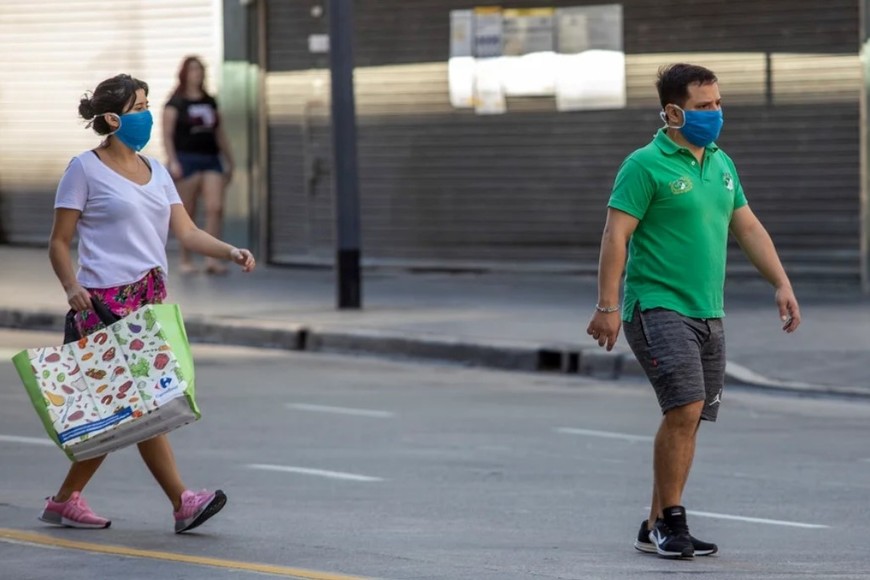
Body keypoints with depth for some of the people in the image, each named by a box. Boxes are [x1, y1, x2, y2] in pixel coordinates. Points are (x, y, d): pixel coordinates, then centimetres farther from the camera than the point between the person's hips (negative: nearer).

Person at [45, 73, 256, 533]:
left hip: (151, 294, 7)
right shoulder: (86, 169, -3)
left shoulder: (154, 170, 16)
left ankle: (66, 499, 15)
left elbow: (185, 232, 10)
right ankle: (182, 502, -15)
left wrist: (231, 252, -7)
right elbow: (59, 242, -2)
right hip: (106, 299, -7)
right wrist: (72, 287, -19)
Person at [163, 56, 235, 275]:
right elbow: (167, 135, -5)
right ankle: (185, 260, 12)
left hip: (211, 159, 4)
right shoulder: (176, 103, 0)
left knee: (215, 207, -10)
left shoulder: (210, 102, 15)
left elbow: (219, 134, 19)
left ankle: (211, 258, -11)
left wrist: (229, 162, 18)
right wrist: (173, 161, -15)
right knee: (188, 214, 1)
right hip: (187, 159, -4)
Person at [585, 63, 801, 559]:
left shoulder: (722, 164, 13)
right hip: (658, 308, -7)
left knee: (690, 419, 6)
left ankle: (657, 527, 14)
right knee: (685, 408, -18)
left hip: (708, 313, 7)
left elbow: (749, 227, 20)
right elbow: (616, 235, -13)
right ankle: (671, 519, -8)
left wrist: (783, 284, 12)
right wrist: (608, 307, -19)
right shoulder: (646, 165, -9)